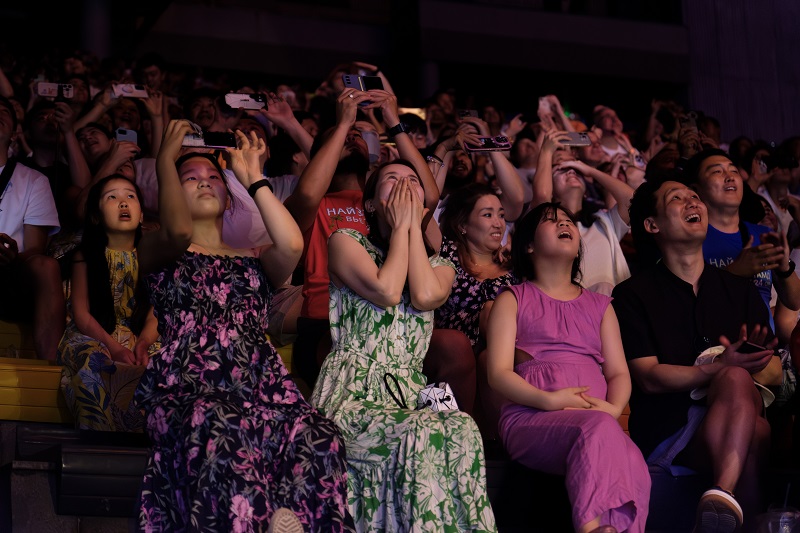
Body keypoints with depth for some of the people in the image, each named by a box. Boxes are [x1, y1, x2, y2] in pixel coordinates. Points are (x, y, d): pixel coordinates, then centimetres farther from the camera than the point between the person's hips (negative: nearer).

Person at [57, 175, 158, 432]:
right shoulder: (86, 256, 2)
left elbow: (155, 314, 0)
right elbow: (80, 312, -4)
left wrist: (143, 343, -22)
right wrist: (114, 348, -19)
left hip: (138, 338, 2)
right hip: (92, 337, -2)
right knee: (94, 366, -36)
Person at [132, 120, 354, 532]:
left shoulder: (254, 259, 27)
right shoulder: (155, 250, 20)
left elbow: (292, 244, 3)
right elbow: (179, 230, -6)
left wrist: (252, 178, 15)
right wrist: (166, 158, 6)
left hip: (260, 388, 3)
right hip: (186, 389, -3)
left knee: (318, 441, -33)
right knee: (223, 434, -41)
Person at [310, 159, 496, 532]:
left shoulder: (439, 264, 21)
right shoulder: (346, 242, 11)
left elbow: (425, 297, -5)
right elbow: (386, 292, -9)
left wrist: (414, 225, 6)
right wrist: (399, 226, 4)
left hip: (410, 395, 3)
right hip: (351, 393, -3)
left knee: (462, 430, -34)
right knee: (422, 434, -36)